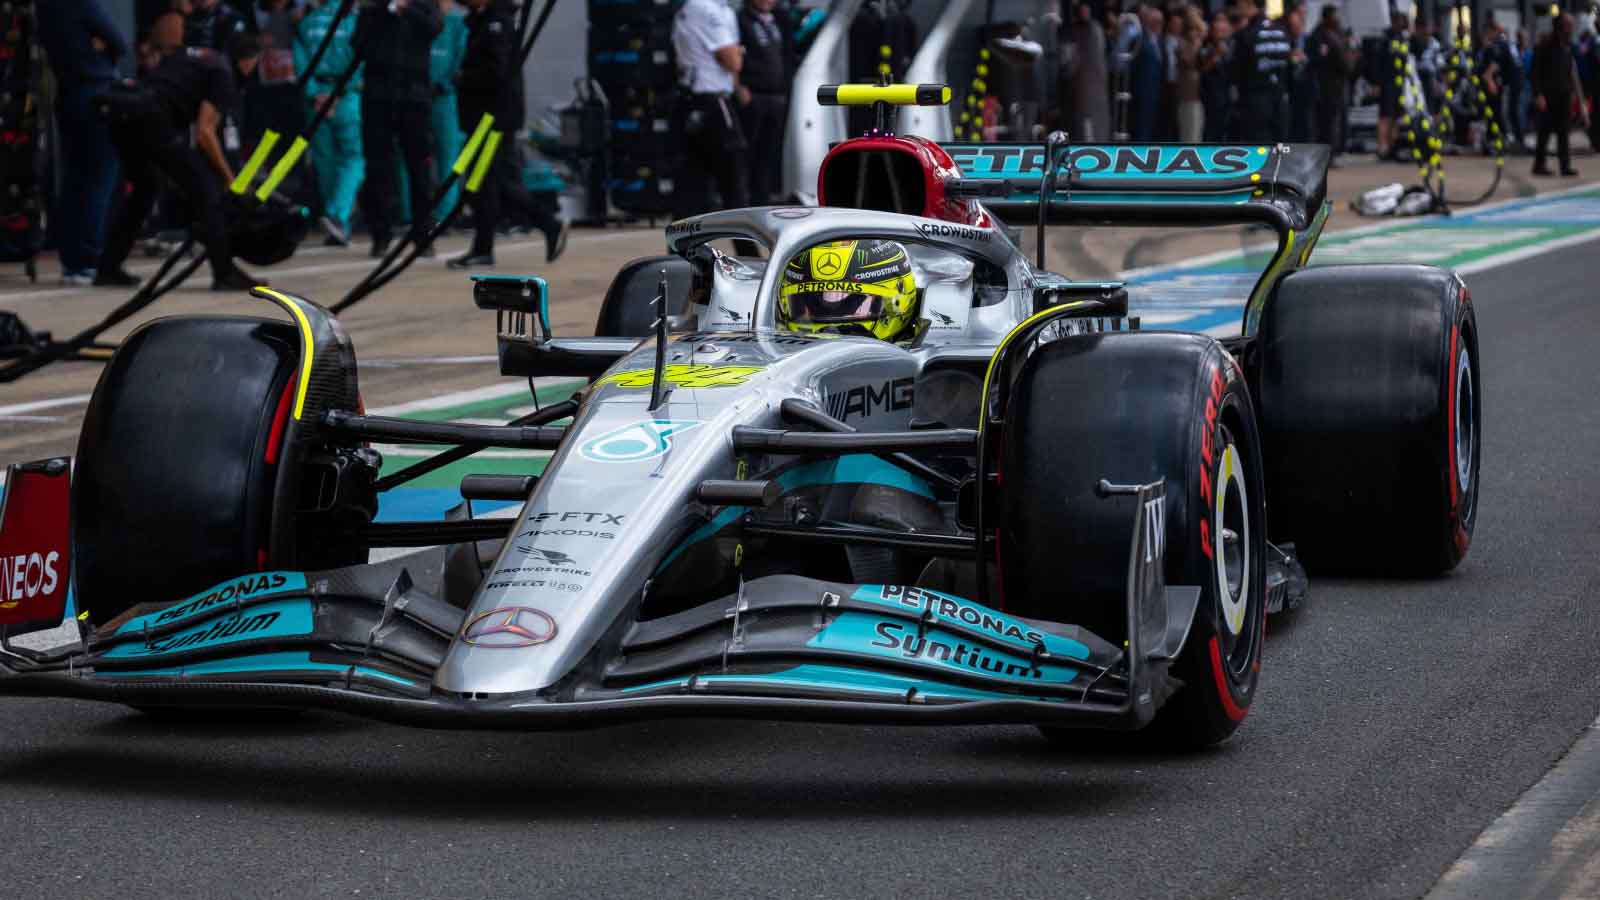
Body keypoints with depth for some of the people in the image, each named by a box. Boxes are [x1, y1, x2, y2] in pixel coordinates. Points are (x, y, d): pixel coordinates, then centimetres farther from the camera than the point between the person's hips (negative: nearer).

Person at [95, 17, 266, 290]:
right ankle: (225, 273, -4)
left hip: (120, 113, 8)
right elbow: (204, 132, -4)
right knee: (203, 188, -1)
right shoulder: (223, 73, 6)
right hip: (149, 117, -8)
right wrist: (230, 178, 4)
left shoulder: (190, 56, 31)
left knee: (144, 189, 26)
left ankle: (108, 268, 25)